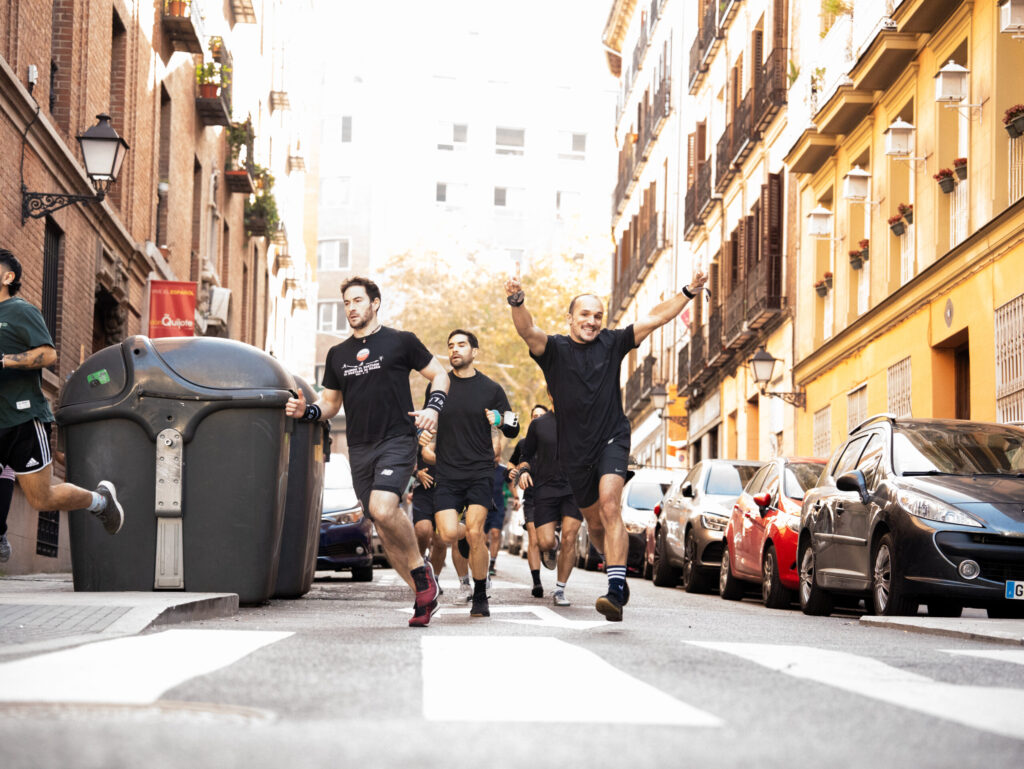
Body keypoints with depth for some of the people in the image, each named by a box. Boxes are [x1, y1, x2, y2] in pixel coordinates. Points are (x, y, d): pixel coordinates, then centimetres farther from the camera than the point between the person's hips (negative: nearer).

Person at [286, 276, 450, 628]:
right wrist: (306, 411, 0)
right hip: (359, 449, 5)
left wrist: (433, 407, -9)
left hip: (397, 441, -5)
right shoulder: (338, 354, 15)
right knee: (383, 524, 3)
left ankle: (421, 569, -5)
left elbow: (439, 375, 9)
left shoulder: (401, 341, 3)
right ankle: (424, 595, 13)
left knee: (382, 509, -27)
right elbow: (330, 402, 21)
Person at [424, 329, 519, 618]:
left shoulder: (491, 389, 4)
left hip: (480, 472, -2)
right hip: (446, 473, 2)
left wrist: (500, 421, -13)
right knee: (449, 535, -12)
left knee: (474, 534, -15)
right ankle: (479, 543, 26)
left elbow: (513, 429, 9)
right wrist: (422, 433, 0)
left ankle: (480, 597, 1)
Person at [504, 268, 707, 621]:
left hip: (612, 440, -1)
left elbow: (655, 318, 4)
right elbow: (528, 331, -24)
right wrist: (517, 301, -44)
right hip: (574, 451, 1)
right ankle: (617, 572, 39)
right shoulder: (554, 349, -3)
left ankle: (615, 592, -29)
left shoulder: (612, 343, 2)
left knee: (610, 507, -22)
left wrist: (689, 292, -5)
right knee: (594, 522, 13)